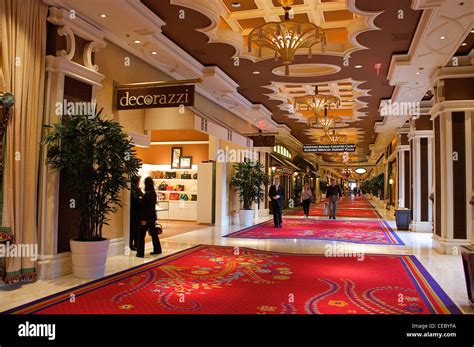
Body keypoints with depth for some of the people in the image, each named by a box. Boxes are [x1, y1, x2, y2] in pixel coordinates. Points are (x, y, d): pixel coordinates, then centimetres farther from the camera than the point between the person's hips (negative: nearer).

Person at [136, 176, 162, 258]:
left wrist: (144, 219, -17)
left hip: (146, 217, -8)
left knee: (141, 235, -1)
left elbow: (145, 207, -19)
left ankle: (140, 252, 1)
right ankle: (157, 249, 25)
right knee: (153, 233, 17)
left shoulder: (147, 194, -18)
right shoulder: (154, 193, 5)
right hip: (152, 216, 8)